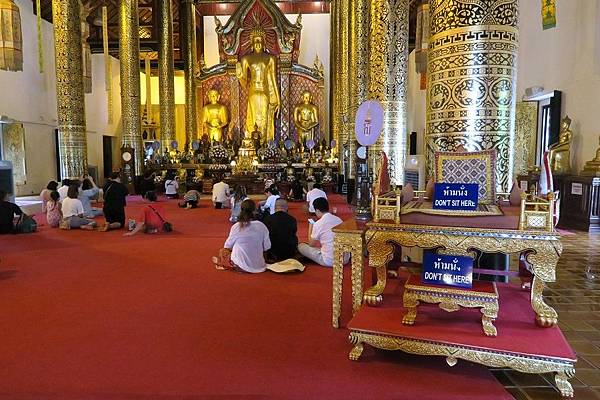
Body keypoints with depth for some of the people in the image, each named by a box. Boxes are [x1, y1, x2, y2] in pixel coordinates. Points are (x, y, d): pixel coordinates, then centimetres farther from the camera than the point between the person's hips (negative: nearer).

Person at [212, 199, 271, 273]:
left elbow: (228, 246, 2)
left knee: (222, 251, 20)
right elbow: (267, 247, -4)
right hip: (259, 266, 2)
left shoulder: (236, 227, -11)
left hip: (241, 265, -2)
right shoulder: (261, 226, -9)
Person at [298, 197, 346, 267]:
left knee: (301, 246, 5)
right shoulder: (339, 220, 3)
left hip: (329, 261, -7)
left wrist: (310, 228, 13)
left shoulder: (318, 224, -13)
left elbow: (311, 244, 2)